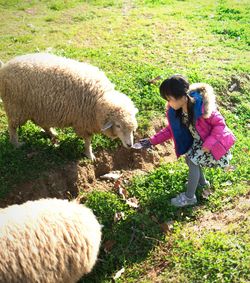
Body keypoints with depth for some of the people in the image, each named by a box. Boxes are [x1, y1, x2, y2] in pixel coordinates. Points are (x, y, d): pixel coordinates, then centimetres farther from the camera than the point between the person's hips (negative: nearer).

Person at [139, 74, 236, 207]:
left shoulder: (202, 106, -37)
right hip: (196, 140, 7)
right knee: (190, 159, 15)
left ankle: (189, 197, 9)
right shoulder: (175, 110, -16)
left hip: (212, 141, -7)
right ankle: (202, 182, 45)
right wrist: (152, 141, -11)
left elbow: (220, 124, -26)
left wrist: (208, 144, -31)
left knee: (193, 162, -9)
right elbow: (171, 129, -4)